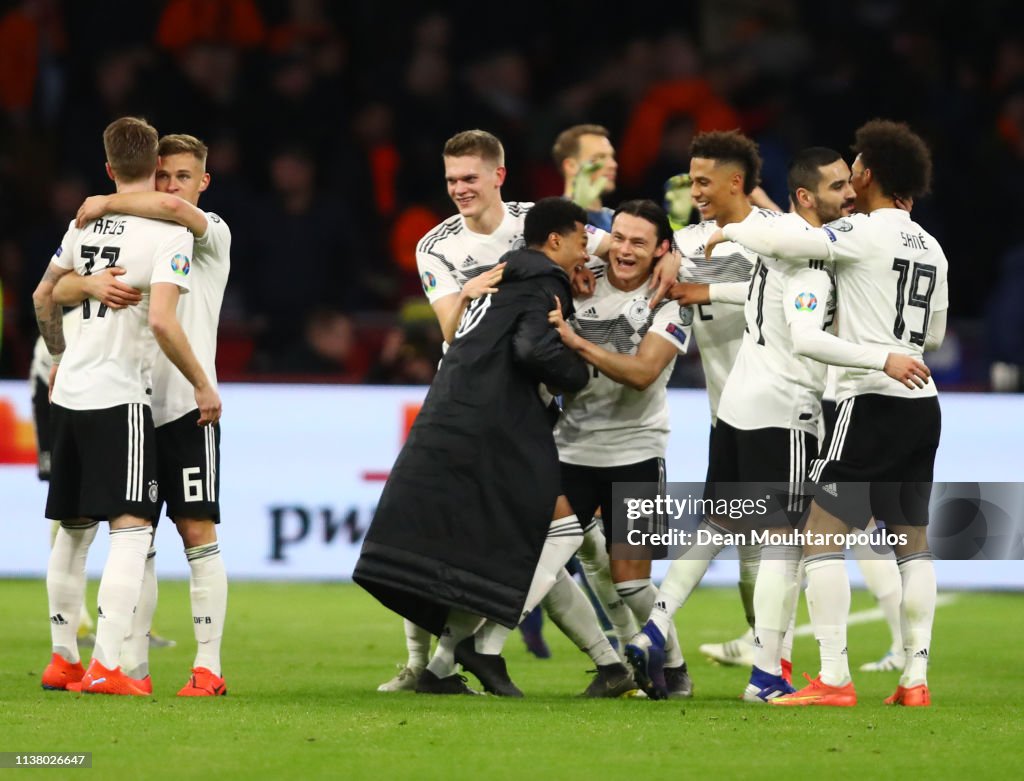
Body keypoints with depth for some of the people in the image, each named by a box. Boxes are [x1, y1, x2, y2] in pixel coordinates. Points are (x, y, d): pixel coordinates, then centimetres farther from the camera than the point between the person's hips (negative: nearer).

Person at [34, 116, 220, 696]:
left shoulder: (86, 224, 10)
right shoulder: (170, 234, -11)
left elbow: (43, 296, 21)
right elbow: (161, 320, -21)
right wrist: (202, 385, -9)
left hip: (70, 391, 7)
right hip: (119, 398, -7)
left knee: (74, 530, 17)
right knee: (132, 528, -9)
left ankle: (63, 660, 23)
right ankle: (106, 667, -18)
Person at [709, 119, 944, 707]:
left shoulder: (866, 234, -9)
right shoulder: (932, 249, 13)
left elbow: (781, 242, -17)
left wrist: (729, 231, 0)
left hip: (873, 400, -7)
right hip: (922, 402, 7)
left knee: (823, 534, -4)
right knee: (913, 540, 11)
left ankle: (834, 680, -10)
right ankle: (916, 679, 8)